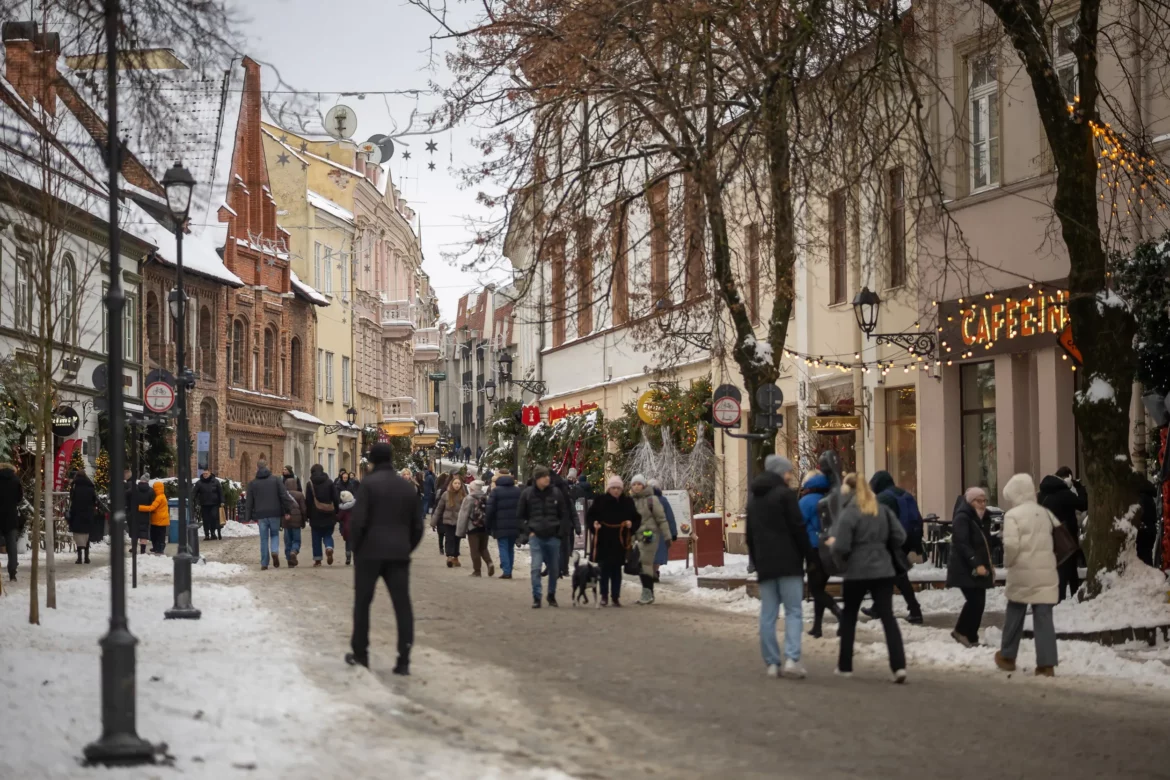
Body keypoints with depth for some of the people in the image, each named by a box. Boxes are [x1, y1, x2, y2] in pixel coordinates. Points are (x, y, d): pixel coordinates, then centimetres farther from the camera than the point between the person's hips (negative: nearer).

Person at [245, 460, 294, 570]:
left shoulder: (252, 483, 3)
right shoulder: (276, 480, 0)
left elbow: (249, 502, 5)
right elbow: (284, 496, -5)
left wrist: (250, 516, 11)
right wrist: (287, 511, 0)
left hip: (261, 515, 0)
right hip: (275, 514, 0)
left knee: (264, 539, 7)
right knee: (275, 534, 17)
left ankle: (264, 563, 4)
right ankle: (275, 551, -11)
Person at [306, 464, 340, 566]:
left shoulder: (310, 484, -2)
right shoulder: (330, 482, 2)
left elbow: (307, 501, -3)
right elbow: (336, 499, 1)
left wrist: (308, 515, 4)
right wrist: (336, 513, 8)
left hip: (316, 515, -1)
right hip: (329, 515, 1)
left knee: (316, 537, 7)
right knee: (328, 534, 11)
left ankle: (317, 559, 5)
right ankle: (329, 548, -19)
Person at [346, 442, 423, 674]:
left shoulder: (368, 483, -6)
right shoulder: (408, 487, 10)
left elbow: (357, 521, -13)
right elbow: (417, 527, 11)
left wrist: (356, 548, 0)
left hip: (370, 553, -3)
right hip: (399, 555, 3)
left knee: (362, 603, 11)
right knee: (403, 605, 1)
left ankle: (360, 654, 17)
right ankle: (404, 660, -7)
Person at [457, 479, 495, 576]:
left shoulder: (469, 499, -9)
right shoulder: (486, 499, 3)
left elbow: (463, 515, -9)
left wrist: (460, 531, -5)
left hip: (473, 528, -5)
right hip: (484, 528, 5)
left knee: (475, 550, 2)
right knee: (483, 548, 17)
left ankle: (477, 571, 3)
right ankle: (489, 563, -8)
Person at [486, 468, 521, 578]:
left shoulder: (496, 491, -6)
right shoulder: (517, 490, 7)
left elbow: (490, 510, -9)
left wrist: (489, 526, 0)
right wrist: (520, 526, 13)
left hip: (501, 526, -4)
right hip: (514, 526, 4)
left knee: (503, 548, -2)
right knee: (511, 548, 13)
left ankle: (506, 571, -12)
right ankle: (509, 571, 15)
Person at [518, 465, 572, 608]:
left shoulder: (556, 493, -1)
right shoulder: (527, 494, -2)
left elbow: (564, 515, 4)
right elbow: (520, 515, 7)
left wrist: (561, 533, -3)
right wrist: (528, 531, -3)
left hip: (553, 537, 1)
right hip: (536, 537, -1)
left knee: (553, 568, 11)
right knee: (536, 567, -10)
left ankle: (552, 595, 27)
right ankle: (536, 597, -4)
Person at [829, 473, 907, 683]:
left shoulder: (848, 513, -11)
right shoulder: (883, 510, 6)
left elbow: (841, 547, -16)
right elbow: (900, 537, 4)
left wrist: (833, 542, 5)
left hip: (857, 572, -3)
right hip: (883, 571, 4)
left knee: (849, 616, 15)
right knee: (887, 616, -2)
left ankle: (845, 665, 20)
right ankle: (899, 665, -16)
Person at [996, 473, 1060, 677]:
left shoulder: (1012, 515, -8)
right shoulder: (1045, 513, 9)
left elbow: (1011, 544, -17)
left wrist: (1008, 562, 0)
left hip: (1022, 571, -4)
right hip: (1045, 571, 4)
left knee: (1015, 614, 13)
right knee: (1044, 617, 1)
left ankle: (1007, 657, 27)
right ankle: (1047, 663, -5)